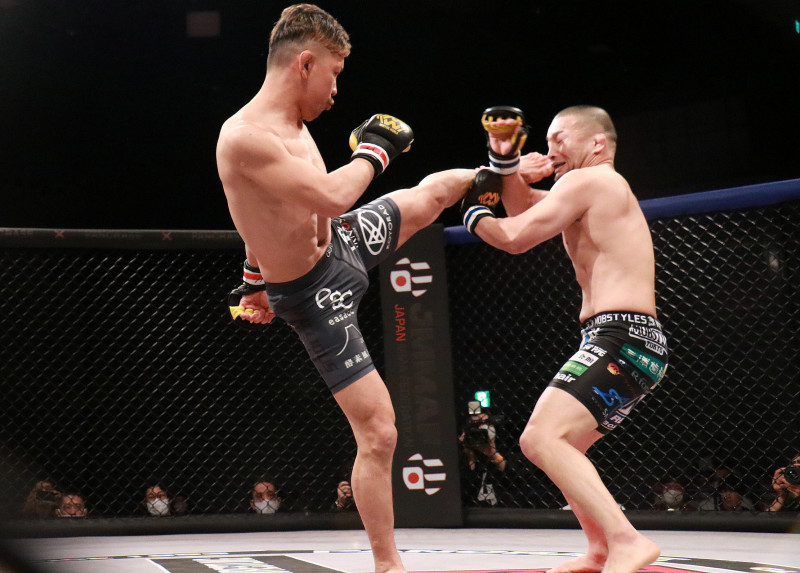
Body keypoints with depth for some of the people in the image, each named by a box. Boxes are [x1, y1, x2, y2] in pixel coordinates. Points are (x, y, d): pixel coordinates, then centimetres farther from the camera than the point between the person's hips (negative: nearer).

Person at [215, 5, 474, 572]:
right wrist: (375, 150, -21)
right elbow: (331, 198, -40)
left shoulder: (291, 123, -1)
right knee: (378, 433, -7)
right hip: (315, 295, -8)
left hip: (340, 243, 8)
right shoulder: (244, 137, -31)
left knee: (434, 192, 22)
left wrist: (254, 280, 28)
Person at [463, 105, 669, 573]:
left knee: (540, 439, -23)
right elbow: (523, 207, 30)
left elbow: (515, 237, -7)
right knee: (563, 445, 24)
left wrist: (474, 213, 11)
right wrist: (506, 159, 14)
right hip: (635, 344, 11)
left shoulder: (589, 180, -5)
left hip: (621, 340, -11)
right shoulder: (602, 192, 25)